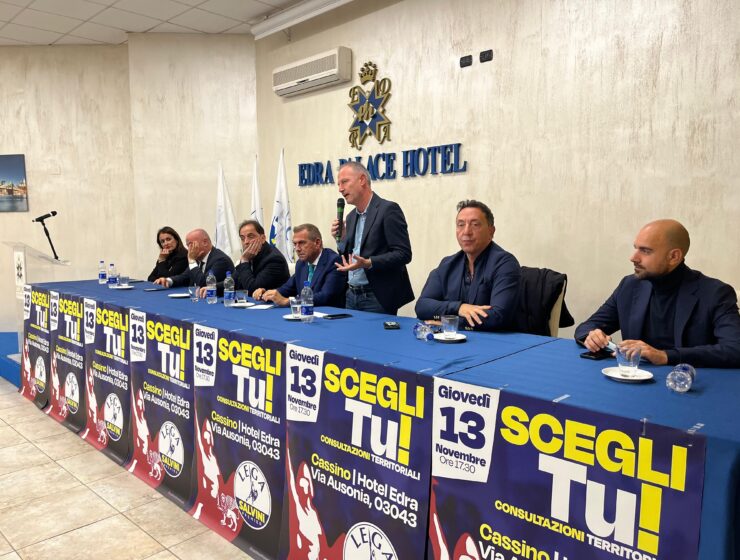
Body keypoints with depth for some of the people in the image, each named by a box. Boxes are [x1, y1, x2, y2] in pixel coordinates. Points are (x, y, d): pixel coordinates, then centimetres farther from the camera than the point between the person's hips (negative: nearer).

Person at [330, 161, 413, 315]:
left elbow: (404, 254, -17)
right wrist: (341, 238, 0)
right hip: (352, 296, 7)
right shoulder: (351, 216, 13)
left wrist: (368, 263, -27)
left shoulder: (388, 210, -11)